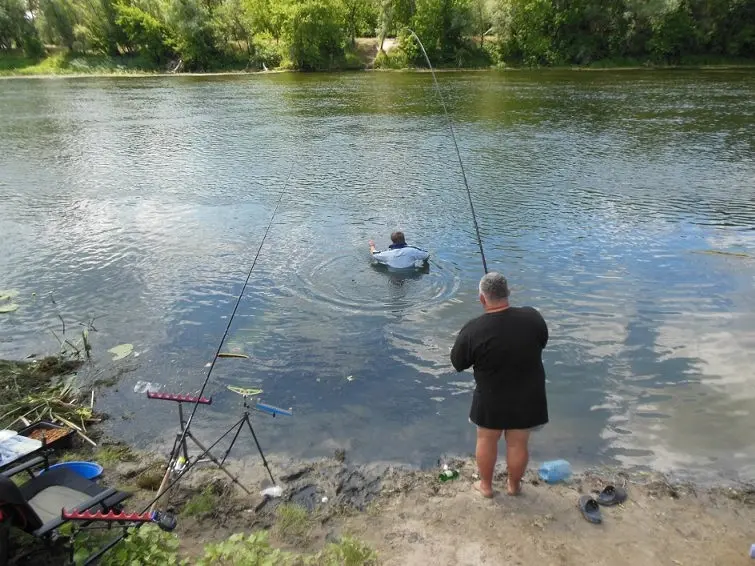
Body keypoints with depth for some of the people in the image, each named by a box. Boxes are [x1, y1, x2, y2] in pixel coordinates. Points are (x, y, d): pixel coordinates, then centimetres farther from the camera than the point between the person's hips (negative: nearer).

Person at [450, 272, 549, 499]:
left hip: (491, 399, -2)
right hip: (527, 396, 2)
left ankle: (486, 485, 38)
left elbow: (457, 363, -9)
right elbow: (542, 343, 3)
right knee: (518, 443, 19)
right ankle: (514, 485, 40)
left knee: (486, 440, 21)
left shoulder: (472, 330, -24)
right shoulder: (533, 317, -17)